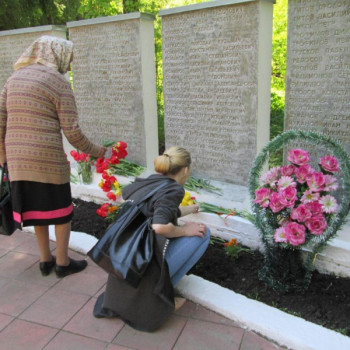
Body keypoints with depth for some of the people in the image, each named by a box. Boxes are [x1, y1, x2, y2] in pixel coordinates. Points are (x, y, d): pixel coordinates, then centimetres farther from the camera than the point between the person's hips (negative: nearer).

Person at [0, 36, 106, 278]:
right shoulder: (59, 82, -7)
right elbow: (72, 131, -11)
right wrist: (95, 151, 2)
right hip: (48, 158, -6)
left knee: (36, 207, 19)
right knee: (61, 210, 10)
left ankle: (45, 260, 30)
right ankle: (63, 262, 21)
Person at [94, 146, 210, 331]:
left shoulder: (144, 184, 11)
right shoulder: (173, 189, -11)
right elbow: (160, 226, -28)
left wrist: (189, 209, 45)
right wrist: (185, 230, -8)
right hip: (144, 271, -8)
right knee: (202, 233, 3)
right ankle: (160, 291, 6)